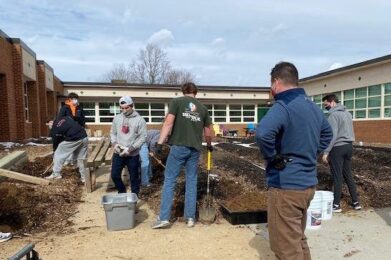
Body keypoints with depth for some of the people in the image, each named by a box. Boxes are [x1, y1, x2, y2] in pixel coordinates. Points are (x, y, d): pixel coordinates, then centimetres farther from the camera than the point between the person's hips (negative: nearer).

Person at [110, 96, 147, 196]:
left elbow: (142, 137, -11)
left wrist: (130, 149, -18)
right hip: (118, 154, 4)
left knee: (134, 178, 7)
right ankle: (122, 192, 35)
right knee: (114, 175, 9)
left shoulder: (139, 120, -8)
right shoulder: (117, 118, 5)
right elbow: (113, 133, 13)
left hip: (133, 155, -4)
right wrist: (114, 143, -7)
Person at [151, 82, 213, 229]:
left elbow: (169, 122, -9)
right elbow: (208, 133, 18)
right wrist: (209, 145, 36)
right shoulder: (203, 108, 14)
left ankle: (164, 217, 2)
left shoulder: (176, 101, 4)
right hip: (195, 149, 3)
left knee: (169, 180, 3)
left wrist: (160, 143, -10)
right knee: (191, 182, 11)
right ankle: (190, 217, 15)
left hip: (179, 146, -3)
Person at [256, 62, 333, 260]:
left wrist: (273, 158, -22)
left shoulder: (283, 106, -19)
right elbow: (327, 134, 26)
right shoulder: (313, 106, 10)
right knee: (298, 240, 24)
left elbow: (263, 133, -39)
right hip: (308, 183, 9)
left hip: (286, 186, -9)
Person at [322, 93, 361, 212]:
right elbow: (349, 131, 18)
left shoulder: (333, 114, -14)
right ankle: (356, 202, 20)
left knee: (337, 177, -2)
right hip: (348, 146, 8)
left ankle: (336, 205, 5)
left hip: (338, 148, -8)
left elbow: (332, 135, -20)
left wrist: (326, 152, -19)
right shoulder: (347, 113, 14)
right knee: (348, 175, 15)